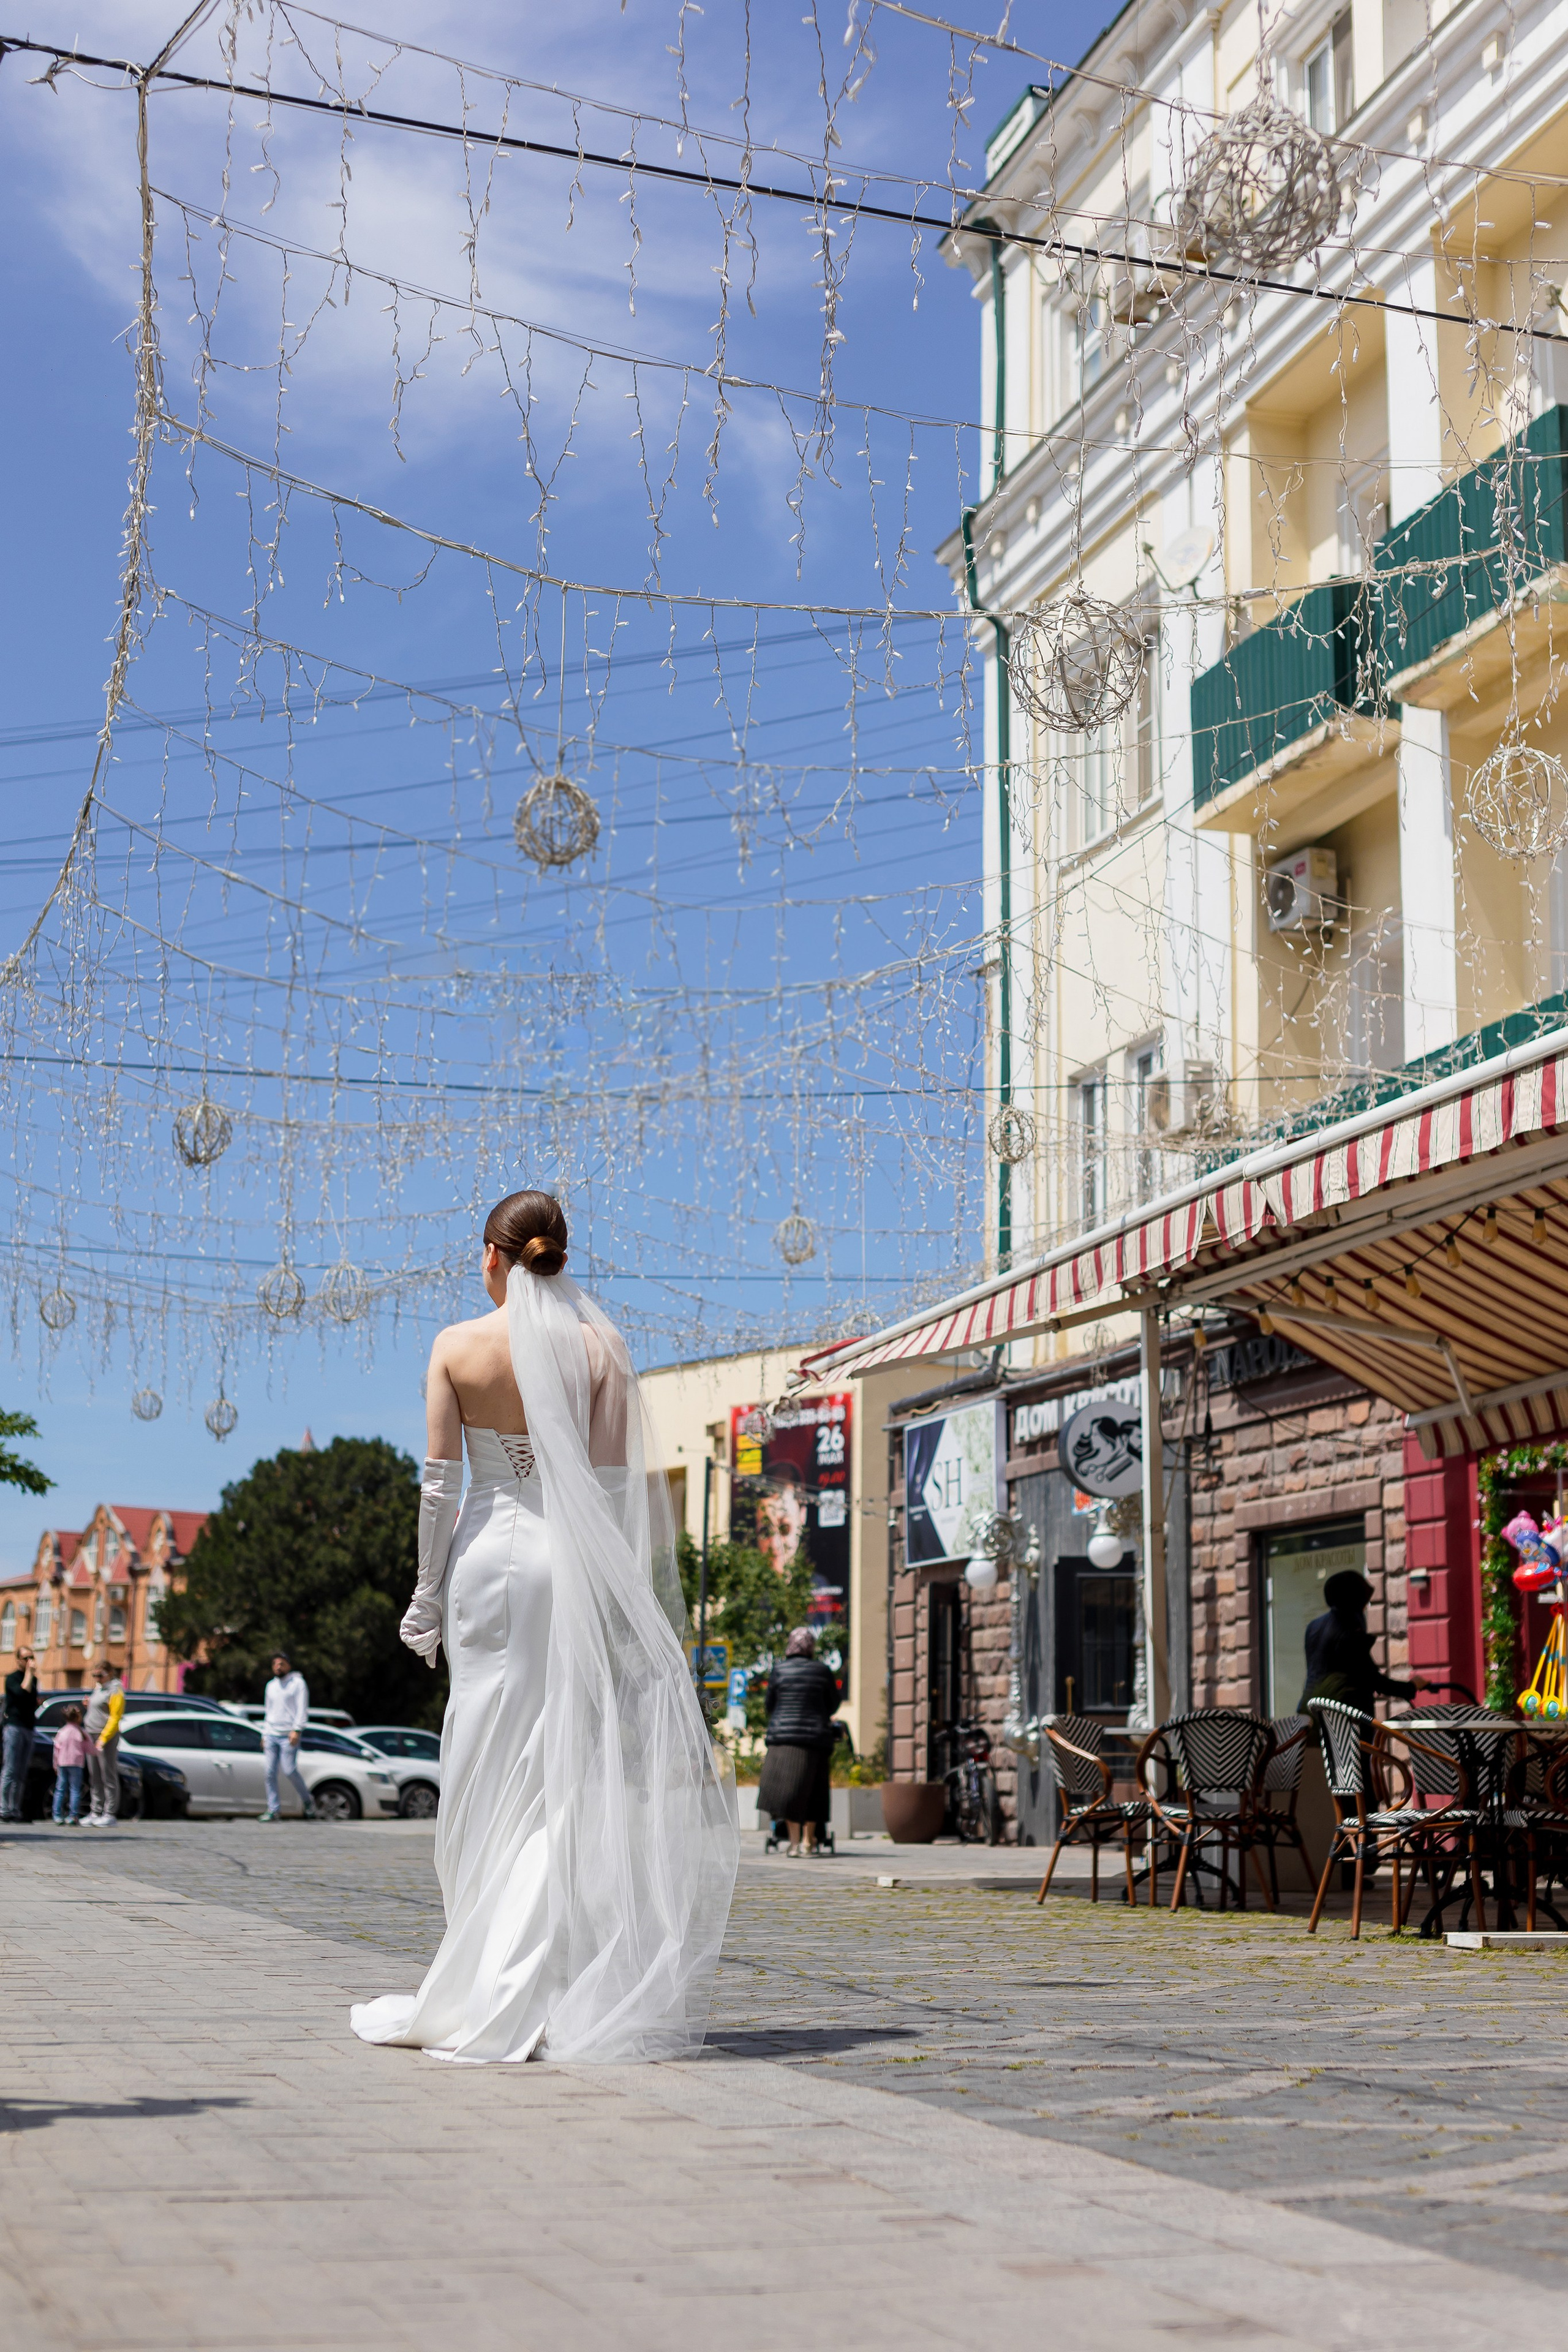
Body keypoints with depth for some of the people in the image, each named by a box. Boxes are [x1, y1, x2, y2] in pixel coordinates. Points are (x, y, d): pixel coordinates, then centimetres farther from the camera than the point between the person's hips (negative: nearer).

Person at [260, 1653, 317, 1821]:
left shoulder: (298, 1683, 1)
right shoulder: (271, 1686, 20)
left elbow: (302, 1709, -6)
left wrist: (297, 1730, -17)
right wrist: (264, 1735, 19)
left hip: (289, 1736, -6)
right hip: (271, 1735, 6)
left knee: (289, 1770, -14)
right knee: (270, 1772, -2)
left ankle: (307, 1801, 6)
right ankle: (273, 1810, 1)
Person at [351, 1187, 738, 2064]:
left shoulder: (458, 1348, -2)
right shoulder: (602, 1345, 0)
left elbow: (441, 1483, -3)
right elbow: (619, 1482, -2)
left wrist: (427, 1593, 5)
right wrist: (640, 1589, 4)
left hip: (493, 1557, -1)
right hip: (580, 1568, 1)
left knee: (496, 1773, 4)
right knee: (582, 1774, 6)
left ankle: (498, 1991, 6)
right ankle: (588, 1983, 7)